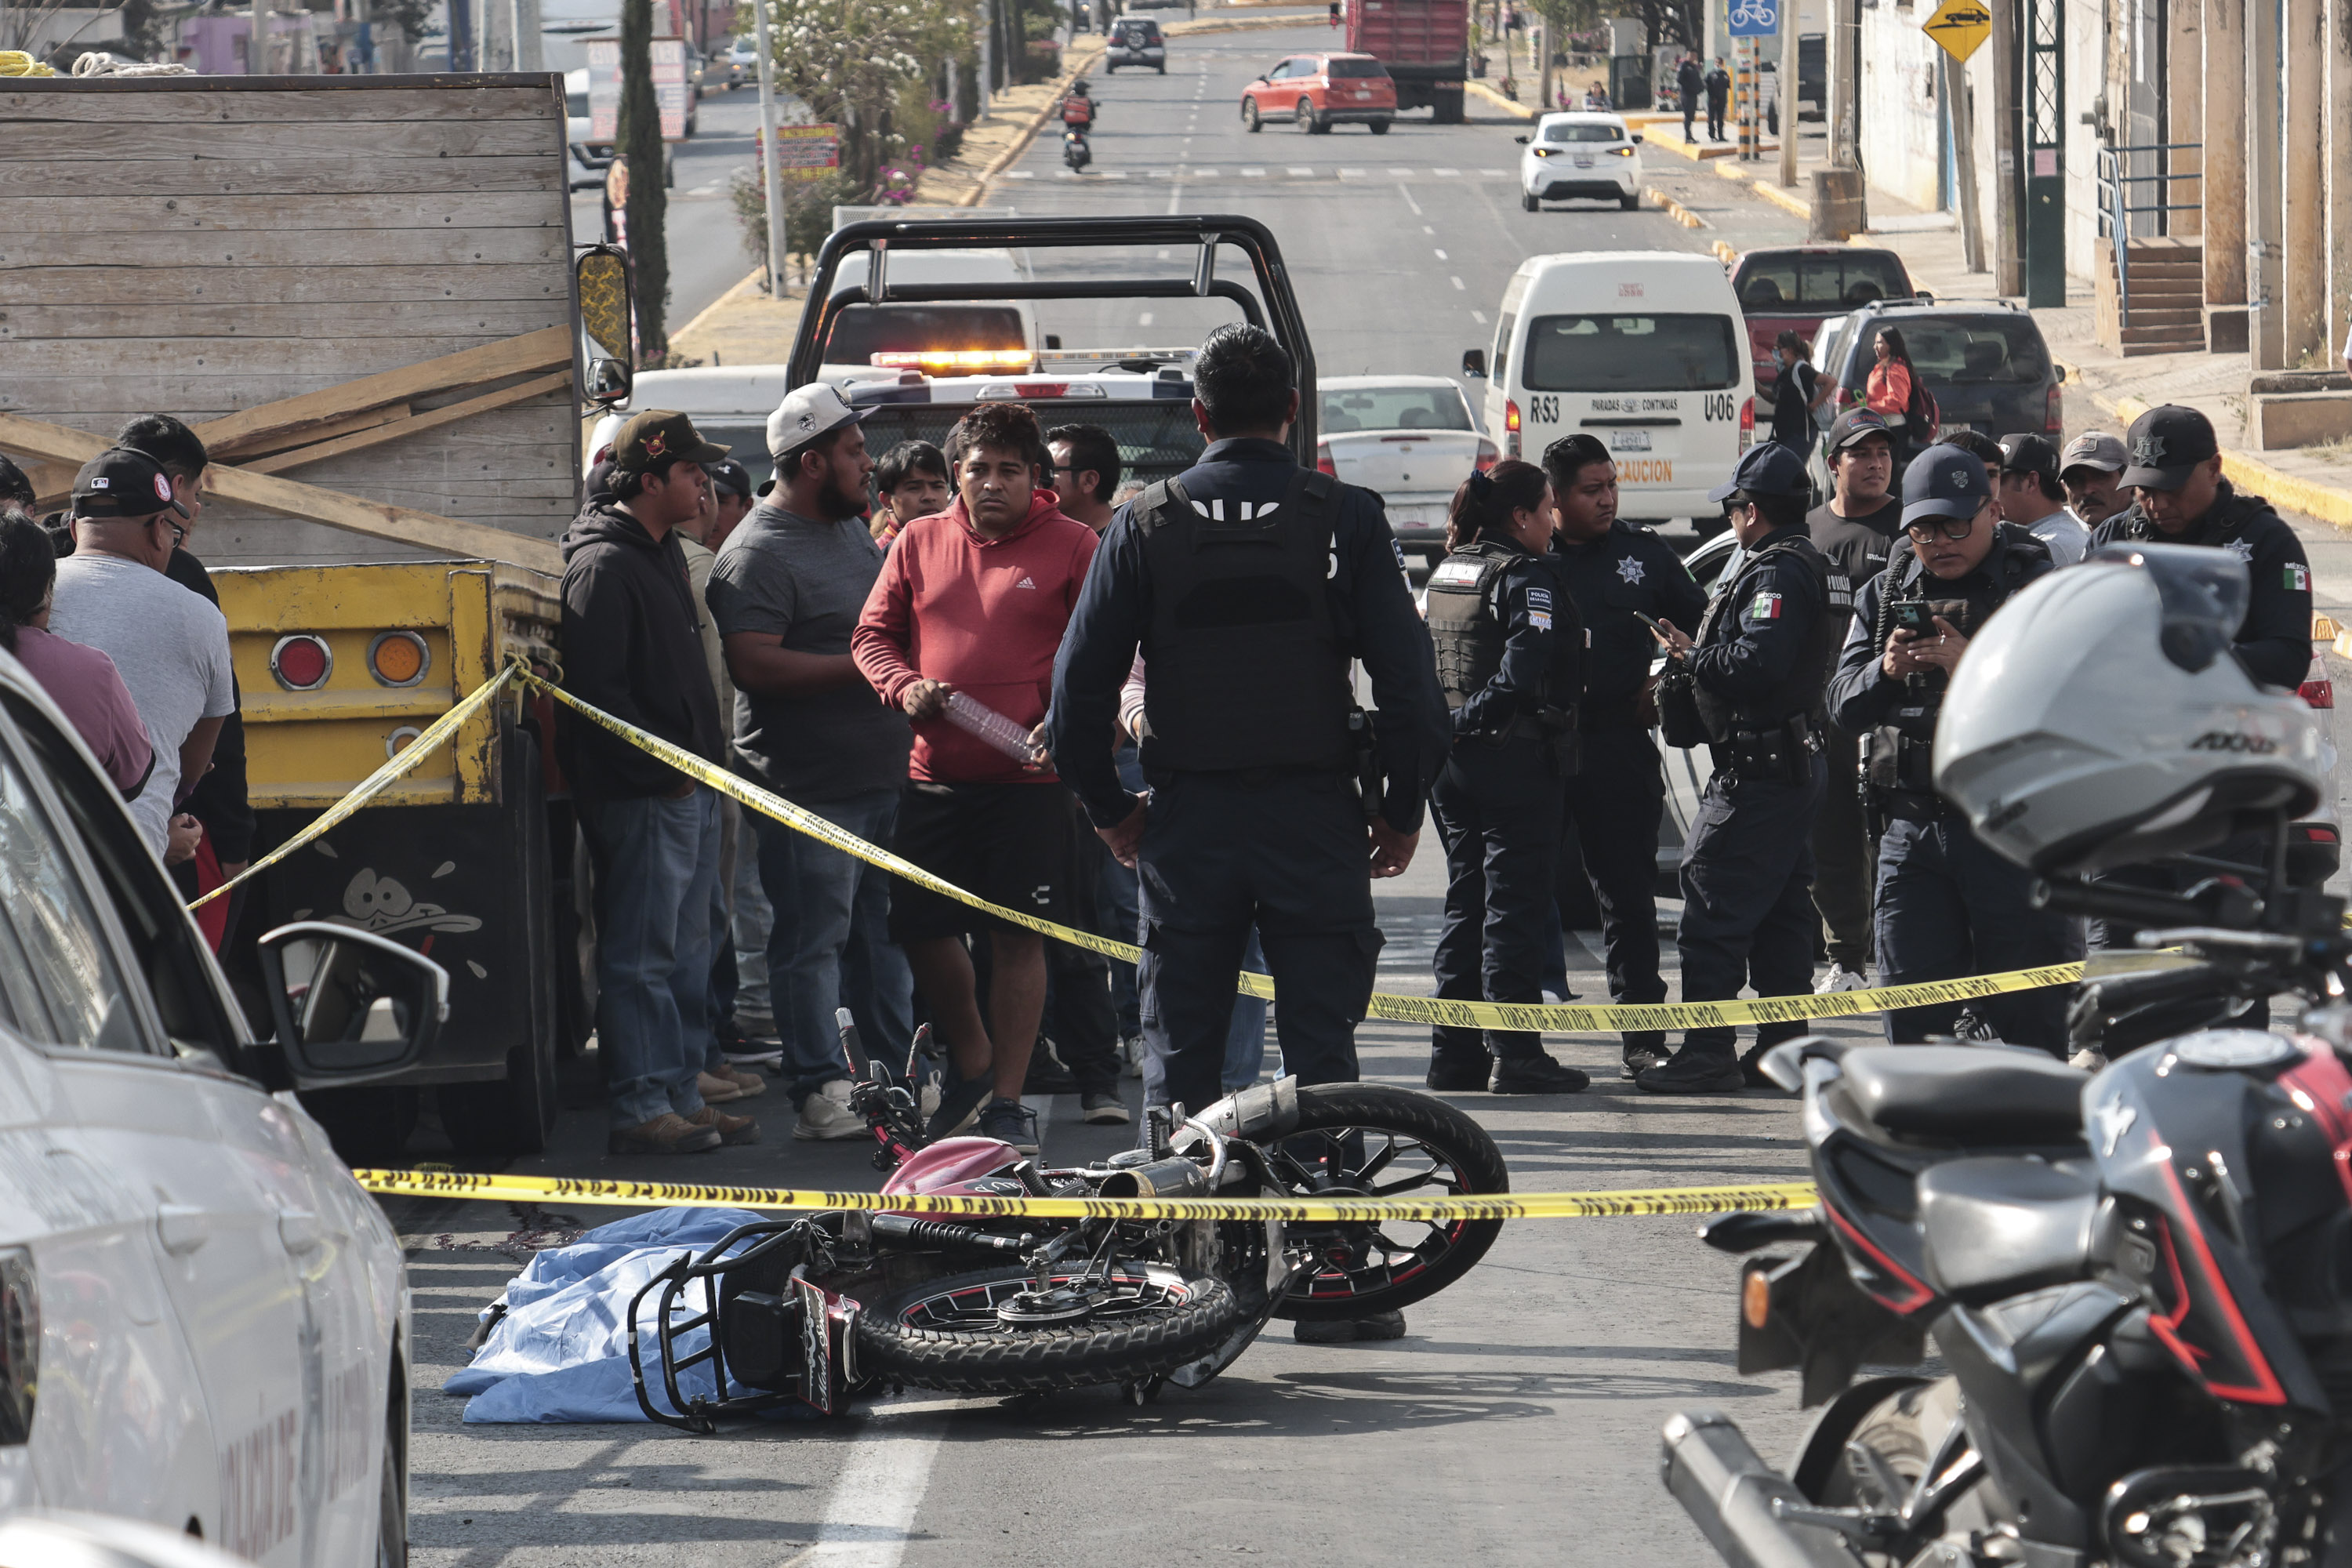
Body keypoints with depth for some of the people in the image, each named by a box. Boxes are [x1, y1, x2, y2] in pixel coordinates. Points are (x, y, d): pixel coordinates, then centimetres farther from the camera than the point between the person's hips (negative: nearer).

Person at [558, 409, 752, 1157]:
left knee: (688, 952, 13)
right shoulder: (603, 566, -14)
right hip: (638, 795, -10)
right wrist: (665, 769, -18)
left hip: (688, 791, 10)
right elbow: (594, 689, -20)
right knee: (641, 955, -7)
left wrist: (707, 758, 17)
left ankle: (681, 1095, 19)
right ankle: (639, 1109, -5)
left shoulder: (663, 554, 18)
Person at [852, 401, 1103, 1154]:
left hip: (1029, 775, -4)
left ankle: (1008, 1098, 9)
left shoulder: (1072, 546, 1)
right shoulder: (920, 541, 10)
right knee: (923, 930, 7)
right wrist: (903, 687, -5)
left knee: (1019, 937, -1)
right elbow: (872, 634, 14)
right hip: (934, 774, 4)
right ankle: (971, 1062, 30)